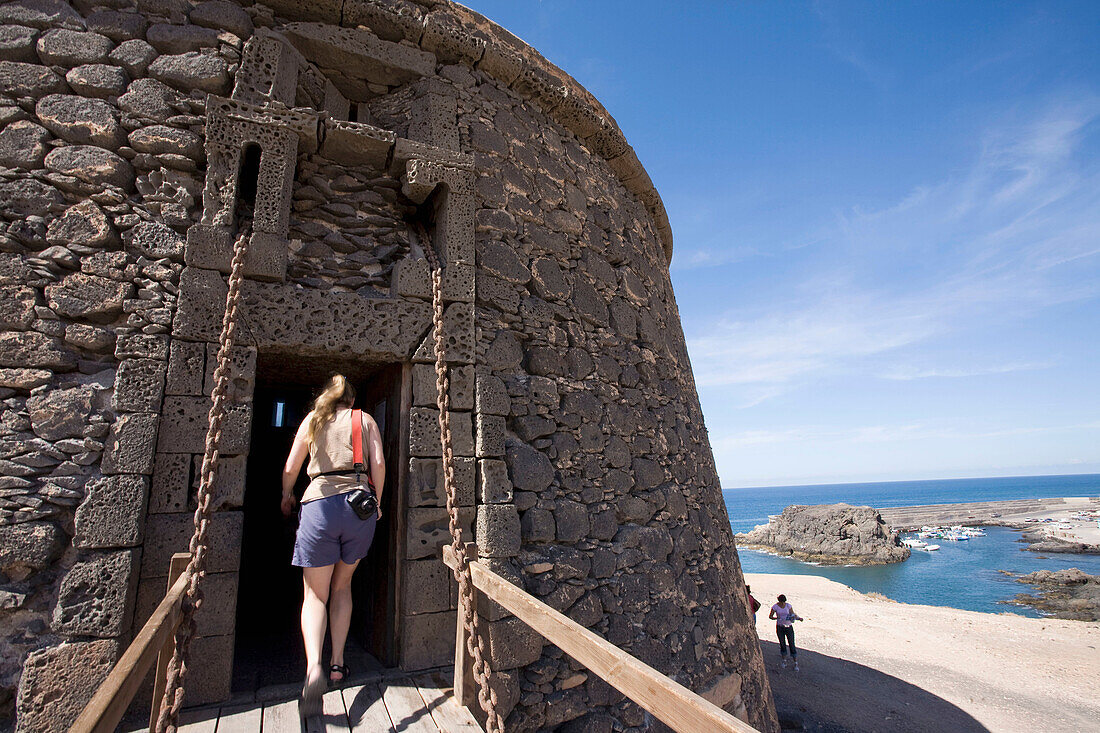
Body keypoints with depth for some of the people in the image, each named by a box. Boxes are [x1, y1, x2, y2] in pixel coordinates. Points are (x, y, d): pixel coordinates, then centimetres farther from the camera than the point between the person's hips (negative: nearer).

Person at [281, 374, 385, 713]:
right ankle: (337, 663, 21)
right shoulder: (365, 420, 12)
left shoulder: (313, 419, 13)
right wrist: (377, 503, 13)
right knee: (342, 586, 20)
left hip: (319, 503, -1)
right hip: (359, 503, 1)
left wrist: (286, 496, 32)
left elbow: (291, 467, 14)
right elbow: (378, 464, 1)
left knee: (315, 593, 6)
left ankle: (314, 666, -15)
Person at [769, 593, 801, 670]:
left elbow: (793, 615, -5)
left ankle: (796, 664, 9)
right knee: (782, 644, 8)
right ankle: (784, 661, 25)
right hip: (779, 627, 0)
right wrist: (777, 618, -22)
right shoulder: (775, 607, -8)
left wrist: (799, 618, -26)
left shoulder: (788, 605, -6)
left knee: (792, 645, -2)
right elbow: (770, 616, -3)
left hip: (789, 627, 0)